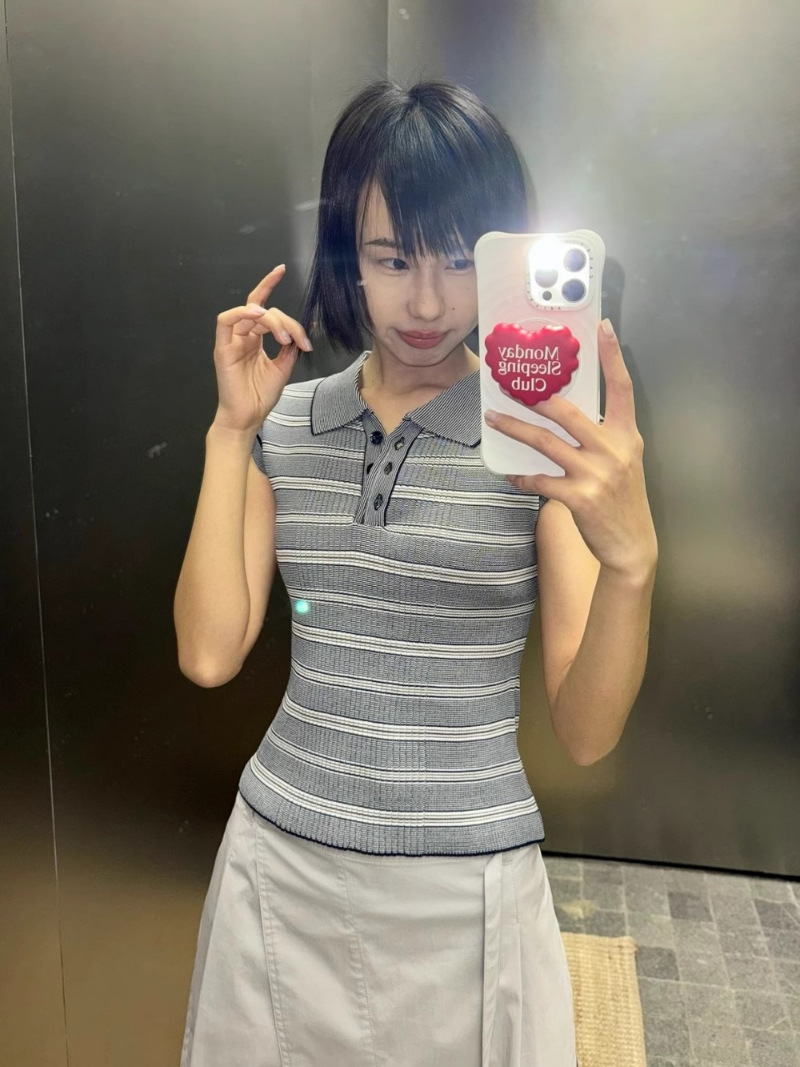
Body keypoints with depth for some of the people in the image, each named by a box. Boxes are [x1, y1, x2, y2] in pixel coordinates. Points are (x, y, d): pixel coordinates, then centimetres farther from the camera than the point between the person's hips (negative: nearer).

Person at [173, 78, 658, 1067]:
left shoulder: (547, 437, -10)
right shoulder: (285, 426, -1)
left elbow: (586, 733, -13)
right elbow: (209, 654, -9)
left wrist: (631, 559, -31)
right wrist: (230, 430, -11)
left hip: (468, 888, -2)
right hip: (280, 869, 3)